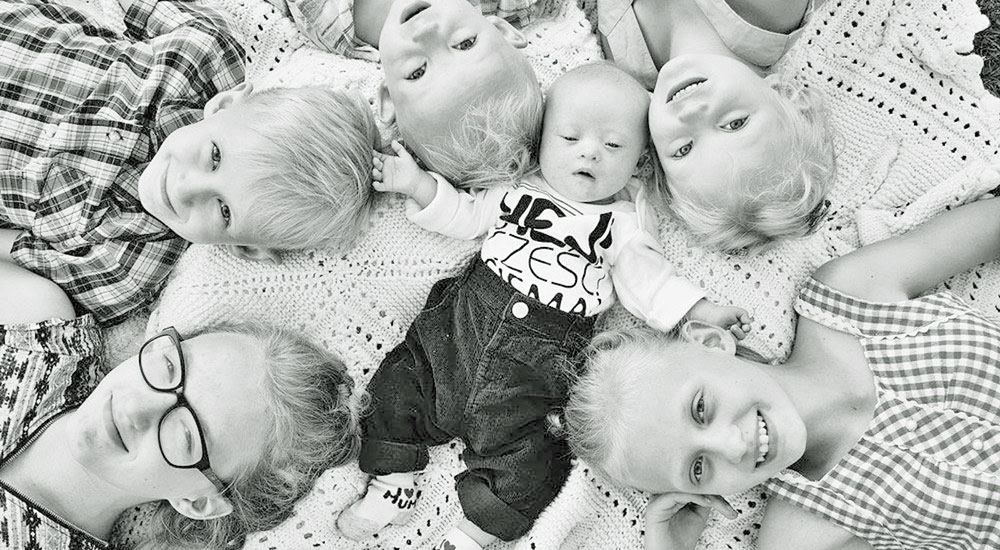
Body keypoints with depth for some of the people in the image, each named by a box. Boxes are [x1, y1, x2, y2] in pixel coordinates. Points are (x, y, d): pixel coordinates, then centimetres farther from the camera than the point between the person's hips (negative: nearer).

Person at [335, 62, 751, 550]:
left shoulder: (619, 223, 9)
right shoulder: (518, 191, 13)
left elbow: (647, 278, 5)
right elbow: (462, 216, 16)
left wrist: (702, 313, -7)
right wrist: (418, 184, 3)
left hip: (540, 358, -2)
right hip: (464, 322, 2)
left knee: (518, 455, -13)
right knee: (399, 383, -4)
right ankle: (392, 484, 14)